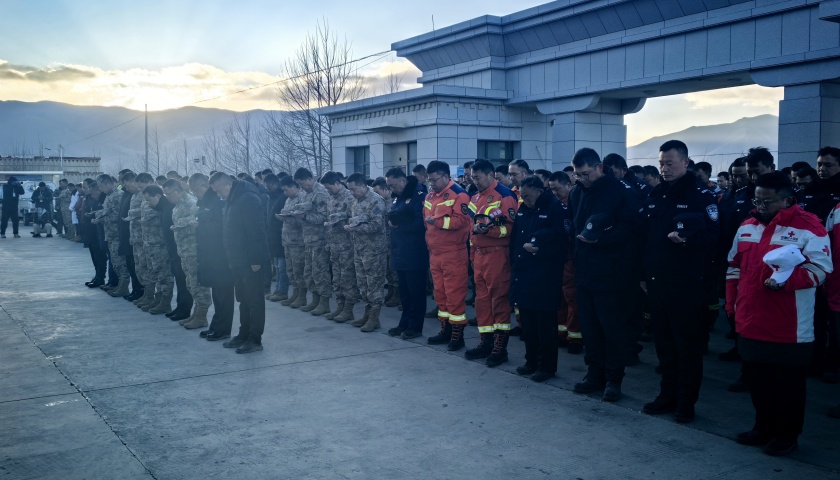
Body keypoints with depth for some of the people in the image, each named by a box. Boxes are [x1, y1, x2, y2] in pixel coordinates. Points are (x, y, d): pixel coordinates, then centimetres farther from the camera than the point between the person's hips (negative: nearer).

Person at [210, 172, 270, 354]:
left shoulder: (248, 198, -17)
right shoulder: (232, 200, 14)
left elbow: (256, 230, -22)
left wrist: (255, 259, -23)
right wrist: (232, 258, 16)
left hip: (250, 261, -10)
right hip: (239, 260, 10)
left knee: (254, 300, -2)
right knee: (243, 299, 15)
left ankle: (255, 340, 3)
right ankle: (244, 335, 24)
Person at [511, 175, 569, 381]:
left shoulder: (557, 208, -9)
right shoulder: (523, 209, 12)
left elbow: (562, 240, -16)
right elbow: (514, 237, 17)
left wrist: (537, 248, -19)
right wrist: (525, 246, 0)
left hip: (545, 277, -7)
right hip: (523, 274, 7)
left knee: (545, 324, 0)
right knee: (527, 322, 14)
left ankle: (547, 366, 10)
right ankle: (531, 362, 26)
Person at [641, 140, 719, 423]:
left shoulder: (701, 195, -6)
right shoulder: (655, 196, 13)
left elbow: (712, 236, -13)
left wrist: (687, 239, -31)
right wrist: (644, 273, 13)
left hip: (686, 283, -6)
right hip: (657, 281, 6)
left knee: (688, 344, 2)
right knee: (663, 341, 13)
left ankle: (686, 402, 11)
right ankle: (668, 395, 24)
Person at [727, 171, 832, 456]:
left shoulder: (808, 227, -9)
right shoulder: (747, 227, 10)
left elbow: (820, 268, -14)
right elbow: (734, 266, 17)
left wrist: (785, 281, -29)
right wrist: (732, 304, 12)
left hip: (789, 329, -6)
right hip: (751, 323, 6)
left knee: (788, 384, 7)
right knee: (757, 380, 16)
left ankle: (787, 434, 21)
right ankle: (764, 427, 32)